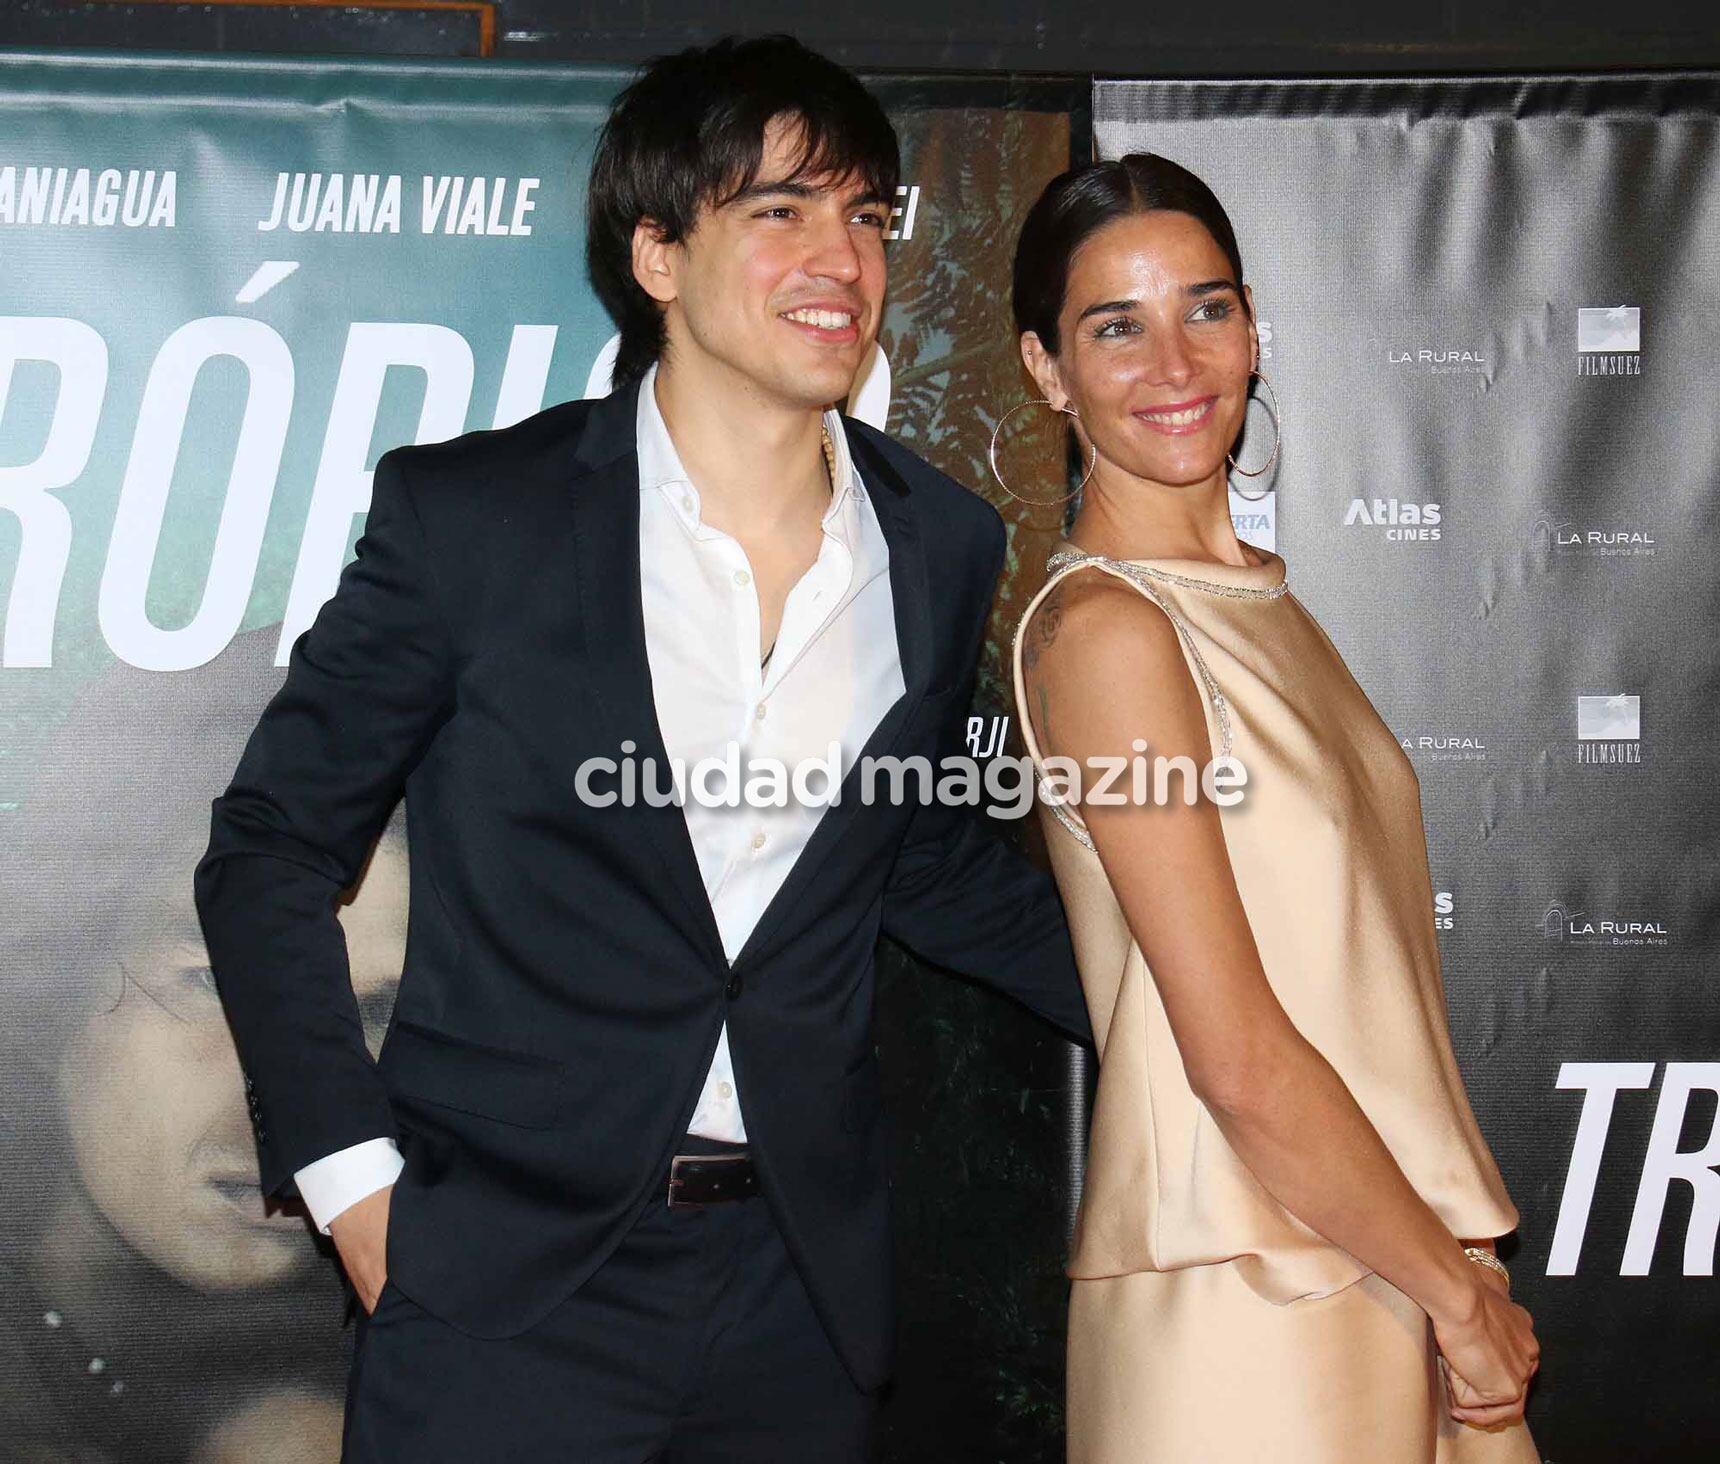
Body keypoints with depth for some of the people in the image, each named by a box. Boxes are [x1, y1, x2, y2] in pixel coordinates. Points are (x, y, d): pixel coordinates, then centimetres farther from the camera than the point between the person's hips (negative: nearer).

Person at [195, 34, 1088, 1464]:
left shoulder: (942, 547, 3)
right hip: (508, 1284, -3)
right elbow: (269, 853, -1)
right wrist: (350, 1175, -7)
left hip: (802, 1287, 4)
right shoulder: (471, 515, -9)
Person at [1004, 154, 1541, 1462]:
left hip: (1380, 1267, 8)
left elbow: (1355, 980, 11)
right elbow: (1241, 1060, -19)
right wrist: (1461, 1293, -9)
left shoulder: (1257, 592, 11)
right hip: (1253, 1295, -8)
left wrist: (1462, 1259, 6)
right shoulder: (1104, 626, -16)